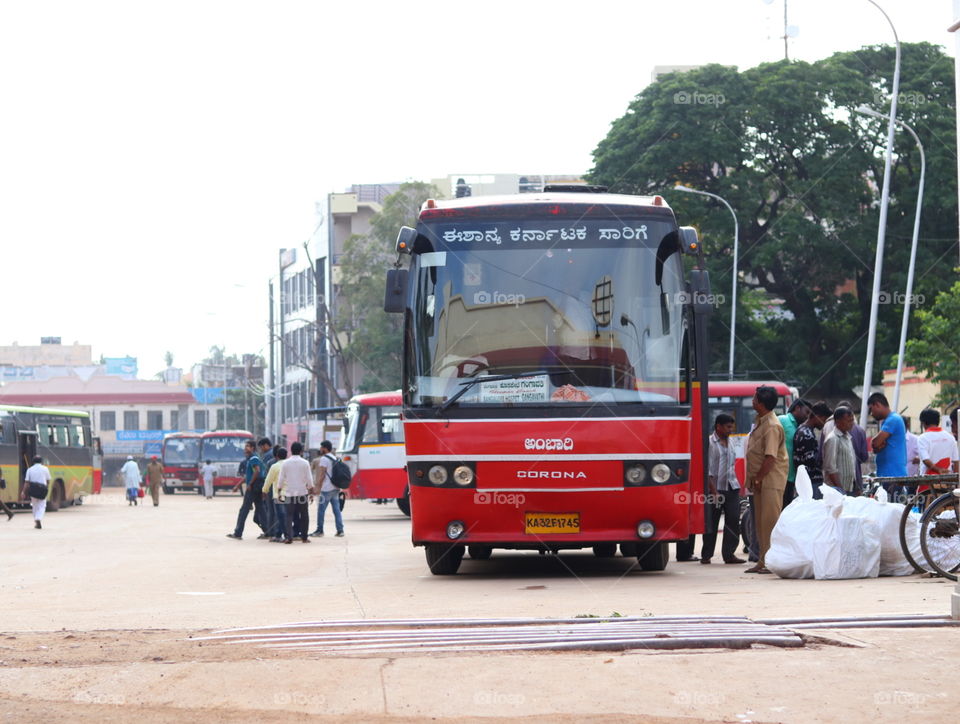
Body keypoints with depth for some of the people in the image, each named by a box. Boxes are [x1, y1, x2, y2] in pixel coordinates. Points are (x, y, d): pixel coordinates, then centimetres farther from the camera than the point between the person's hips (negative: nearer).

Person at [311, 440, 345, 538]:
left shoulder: (324, 459, -9)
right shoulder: (335, 459, 16)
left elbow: (322, 475, -14)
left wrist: (318, 485, -8)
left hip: (327, 489, -8)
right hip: (336, 488, 8)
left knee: (321, 510, 0)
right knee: (337, 510, 6)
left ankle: (319, 530, 3)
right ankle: (340, 530, 2)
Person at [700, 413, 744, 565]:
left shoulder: (729, 443, 16)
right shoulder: (710, 443, -6)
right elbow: (707, 470, -10)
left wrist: (736, 485, 17)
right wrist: (714, 491, -15)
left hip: (731, 488, 6)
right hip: (715, 488, -6)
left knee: (733, 520, -3)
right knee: (711, 523, 1)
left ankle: (729, 553, -1)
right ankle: (706, 555, 9)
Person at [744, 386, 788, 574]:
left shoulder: (772, 426, -16)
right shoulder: (760, 421, 14)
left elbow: (770, 457, -21)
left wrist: (758, 479, -17)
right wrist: (753, 479, 15)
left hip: (771, 480, -10)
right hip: (760, 480, 10)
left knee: (770, 520, -10)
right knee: (761, 521, 12)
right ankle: (763, 561, 17)